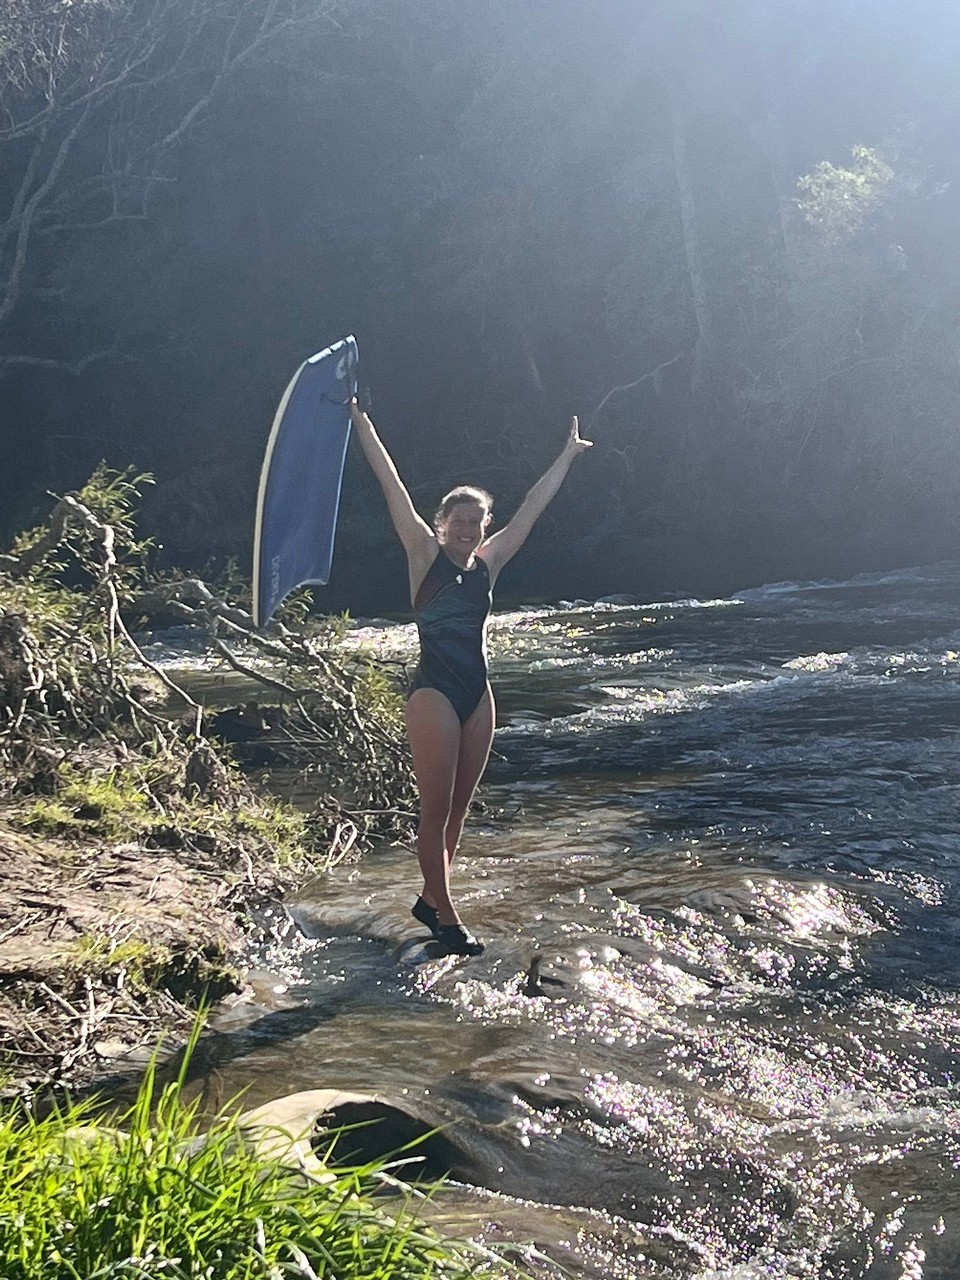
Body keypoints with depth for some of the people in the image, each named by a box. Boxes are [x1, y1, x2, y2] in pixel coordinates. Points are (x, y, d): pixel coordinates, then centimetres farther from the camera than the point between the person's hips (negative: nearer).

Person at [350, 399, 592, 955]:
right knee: (437, 810, -2)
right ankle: (447, 917, 5)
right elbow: (393, 487, -8)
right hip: (434, 694, -6)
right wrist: (361, 423, -11)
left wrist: (569, 454, 23)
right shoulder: (426, 555, -4)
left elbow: (532, 507, 15)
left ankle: (431, 898, 26)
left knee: (459, 808, 12)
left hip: (478, 694, 6)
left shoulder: (488, 563, 8)